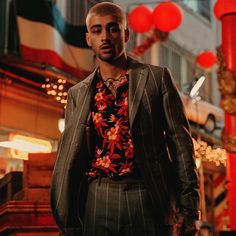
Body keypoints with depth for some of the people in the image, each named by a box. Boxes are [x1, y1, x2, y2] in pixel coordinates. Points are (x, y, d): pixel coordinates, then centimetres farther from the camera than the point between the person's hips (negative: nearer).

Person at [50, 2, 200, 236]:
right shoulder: (77, 93, 10)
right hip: (97, 201, 2)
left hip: (147, 199, -2)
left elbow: (180, 142, 1)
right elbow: (67, 158, 10)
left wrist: (188, 208, -5)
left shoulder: (157, 78, 4)